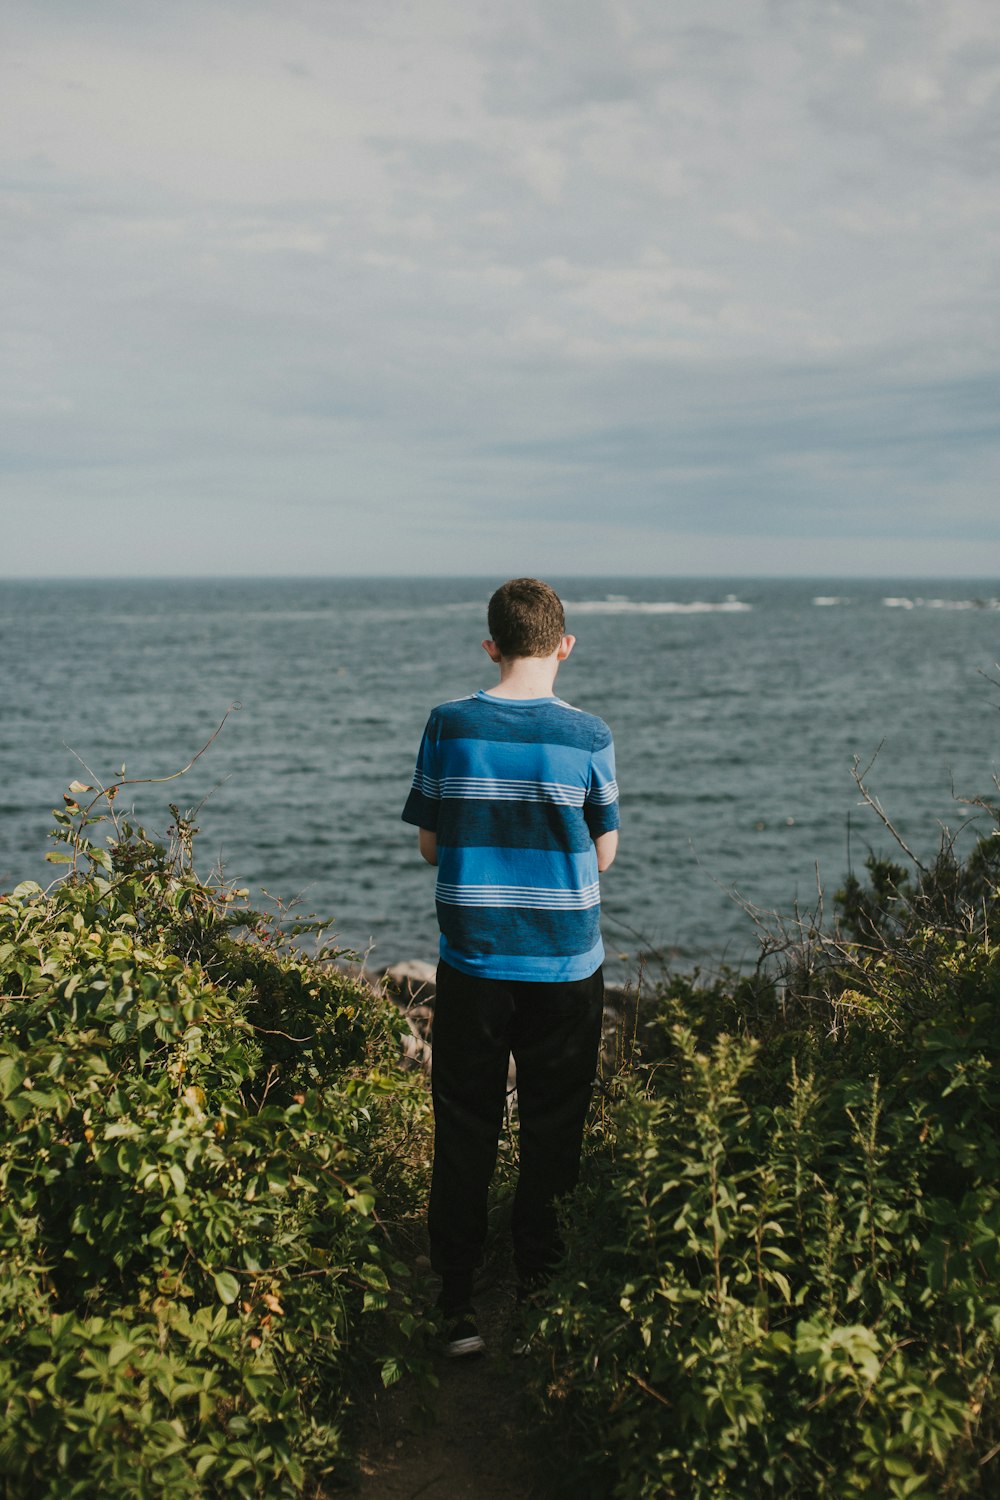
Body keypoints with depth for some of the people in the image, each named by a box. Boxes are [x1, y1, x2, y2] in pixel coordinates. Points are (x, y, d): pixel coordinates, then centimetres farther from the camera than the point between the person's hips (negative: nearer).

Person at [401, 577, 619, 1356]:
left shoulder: (449, 726, -5)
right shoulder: (588, 735, -8)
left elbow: (431, 846, 1)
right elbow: (604, 854, 1)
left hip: (472, 963, 1)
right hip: (566, 964, 0)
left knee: (464, 1136, 10)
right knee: (551, 1133, 15)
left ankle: (458, 1304, 12)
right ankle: (538, 1288, 26)